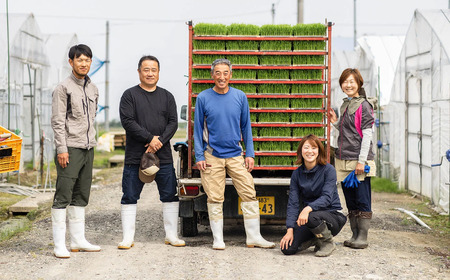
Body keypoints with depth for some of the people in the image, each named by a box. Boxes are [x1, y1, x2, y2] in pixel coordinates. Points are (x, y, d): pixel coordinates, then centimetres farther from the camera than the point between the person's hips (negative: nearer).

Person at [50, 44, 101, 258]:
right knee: (63, 196, -7)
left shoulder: (92, 89, 16)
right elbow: (58, 121, -10)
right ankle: (59, 244, -5)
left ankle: (78, 240, 16)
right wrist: (61, 148, -16)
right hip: (70, 148, -7)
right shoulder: (64, 88, -5)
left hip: (88, 148, 7)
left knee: (81, 196, 10)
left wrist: (91, 141, 16)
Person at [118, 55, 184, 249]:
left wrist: (160, 140, -12)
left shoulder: (167, 97, 12)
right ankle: (128, 238, 9)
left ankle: (171, 235, 15)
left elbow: (173, 122, 4)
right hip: (135, 156, -2)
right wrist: (150, 138, -15)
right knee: (130, 197, 1)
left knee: (170, 195, 4)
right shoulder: (130, 95, 2)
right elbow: (127, 121, -9)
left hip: (163, 156, 3)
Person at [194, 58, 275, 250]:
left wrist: (250, 154, 3)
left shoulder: (240, 97, 4)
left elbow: (246, 127, 9)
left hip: (236, 155, 2)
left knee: (249, 194, -1)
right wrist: (199, 157, -3)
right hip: (212, 156, -2)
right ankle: (218, 239, 12)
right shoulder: (203, 98, -1)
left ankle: (254, 237, 8)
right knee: (215, 199, 2)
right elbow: (198, 129, 2)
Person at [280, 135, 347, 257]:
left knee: (311, 217, -38)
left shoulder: (328, 170, -11)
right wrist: (290, 230, -16)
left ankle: (328, 242, -8)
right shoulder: (297, 174, 2)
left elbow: (327, 198, -22)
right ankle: (315, 240, 13)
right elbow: (293, 203, -4)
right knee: (287, 248, -16)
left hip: (332, 214, -4)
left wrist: (308, 208, -41)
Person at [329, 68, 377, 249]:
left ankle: (362, 237, 3)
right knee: (350, 201, 11)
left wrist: (362, 161, -17)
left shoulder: (364, 105, -8)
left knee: (362, 201, -2)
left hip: (359, 161, -8)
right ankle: (355, 236, 17)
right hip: (344, 160, 8)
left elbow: (367, 135, -12)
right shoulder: (345, 105, 16)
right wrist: (335, 123, 8)